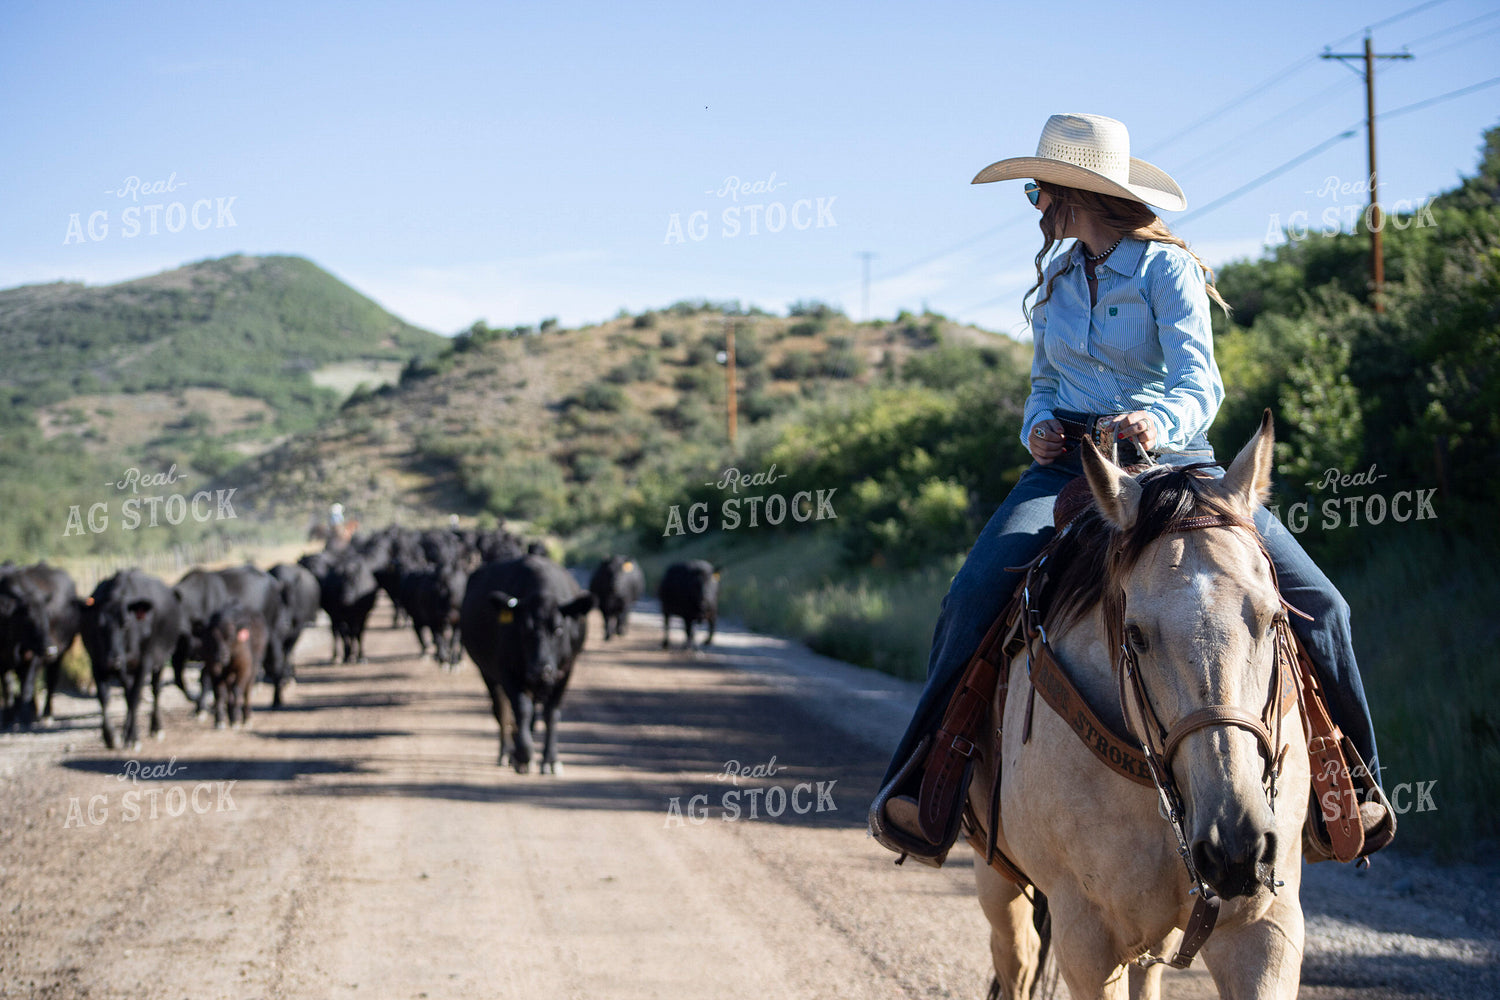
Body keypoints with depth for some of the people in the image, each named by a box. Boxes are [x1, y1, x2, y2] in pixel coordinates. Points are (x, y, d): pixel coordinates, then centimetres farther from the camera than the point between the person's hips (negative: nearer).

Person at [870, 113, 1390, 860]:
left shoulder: (1165, 268, -5)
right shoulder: (1057, 281, 14)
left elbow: (1200, 383, -17)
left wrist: (1158, 422, -40)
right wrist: (1038, 427, -1)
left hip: (1173, 461, -3)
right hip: (1069, 463, 3)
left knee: (1315, 602, -14)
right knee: (974, 593, -24)